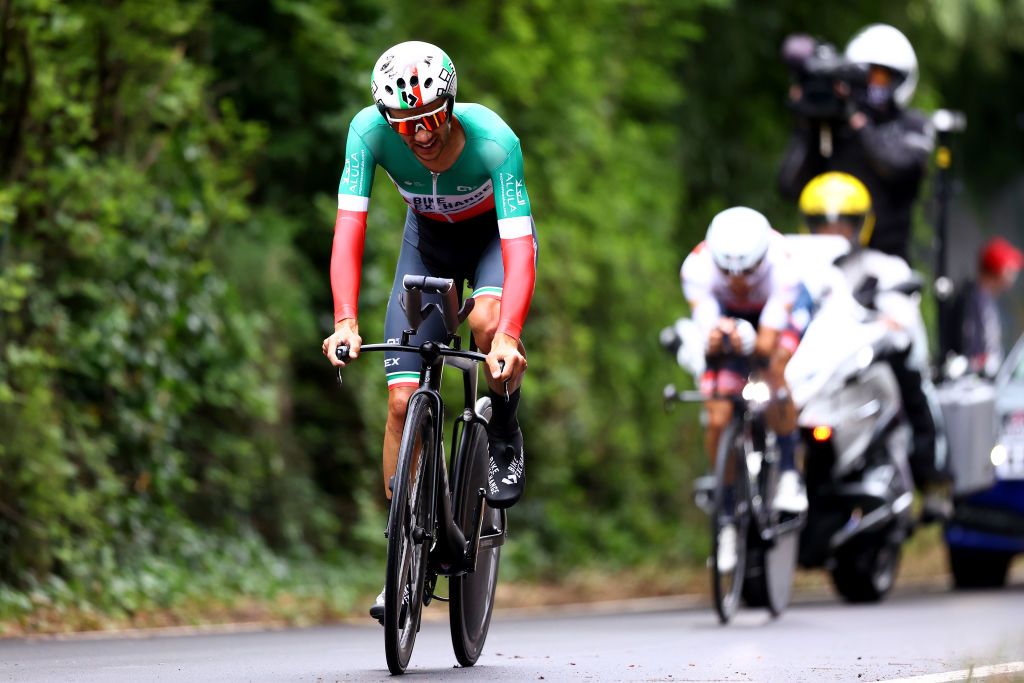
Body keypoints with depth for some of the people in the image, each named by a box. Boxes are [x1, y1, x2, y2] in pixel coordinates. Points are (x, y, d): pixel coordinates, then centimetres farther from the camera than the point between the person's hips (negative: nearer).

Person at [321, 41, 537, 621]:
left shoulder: (493, 140, -37)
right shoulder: (371, 130, -31)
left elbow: (520, 246, -43)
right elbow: (349, 227, -33)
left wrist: (509, 336, -57)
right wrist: (346, 321, -46)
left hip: (495, 232, -2)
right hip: (429, 237, 2)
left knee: (488, 321, -36)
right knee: (403, 400, -8)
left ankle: (505, 439, -5)